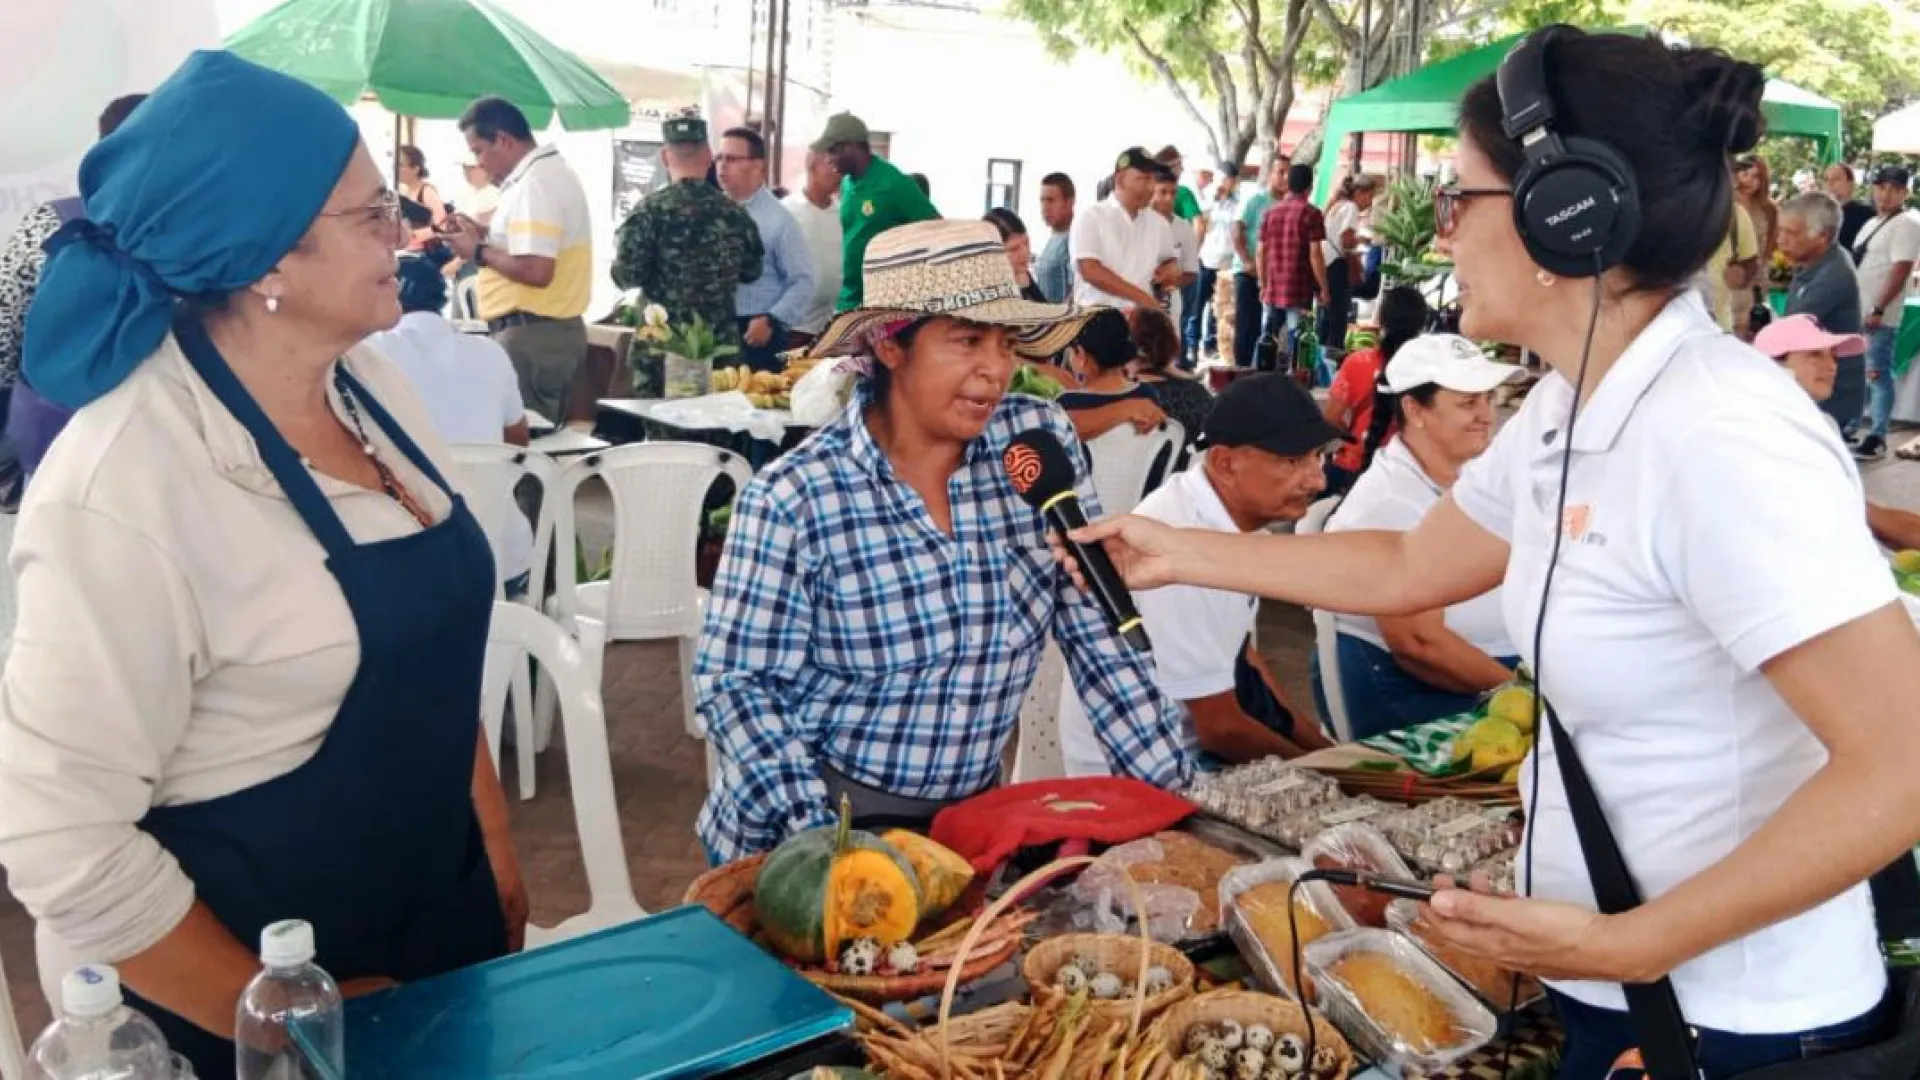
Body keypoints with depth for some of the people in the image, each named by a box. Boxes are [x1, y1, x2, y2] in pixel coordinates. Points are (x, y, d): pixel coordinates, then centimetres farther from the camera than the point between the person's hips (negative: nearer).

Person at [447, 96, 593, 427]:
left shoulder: (533, 184, -17)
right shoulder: (552, 172, 14)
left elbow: (535, 270, -26)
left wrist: (478, 251, -12)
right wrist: (485, 233, 12)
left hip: (532, 335, -10)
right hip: (556, 330, 10)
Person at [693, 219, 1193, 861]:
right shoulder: (796, 496, -17)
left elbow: (1097, 629, -2)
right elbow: (736, 684, -12)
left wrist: (1176, 789, -4)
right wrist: (820, 840, -21)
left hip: (969, 814, 3)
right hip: (828, 819, -2)